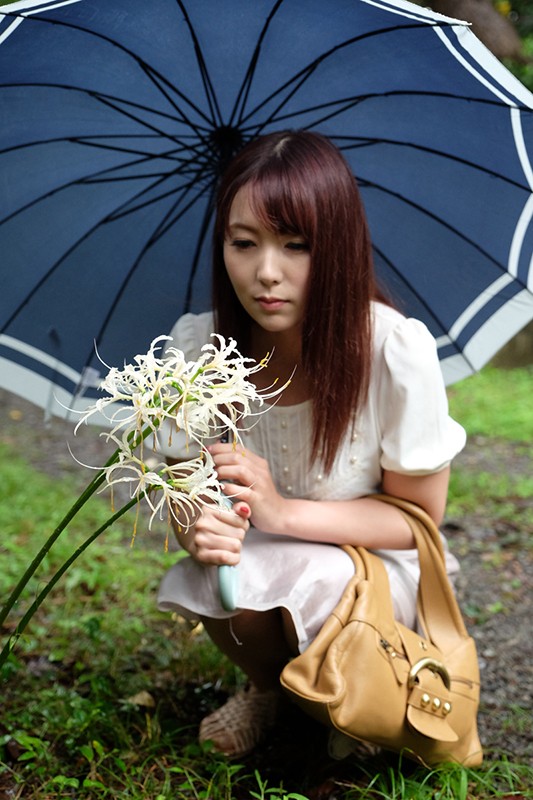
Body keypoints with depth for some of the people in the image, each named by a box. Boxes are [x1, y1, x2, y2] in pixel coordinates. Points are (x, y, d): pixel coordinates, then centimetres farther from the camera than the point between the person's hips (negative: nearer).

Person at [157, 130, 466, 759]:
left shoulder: (397, 350, -26)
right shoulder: (196, 345, -16)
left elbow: (419, 516, -15)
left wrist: (281, 511, -30)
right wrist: (197, 530, -31)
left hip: (368, 566, -2)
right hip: (255, 562, 2)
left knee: (314, 588, -34)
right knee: (224, 582, -31)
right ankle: (266, 688, 8)